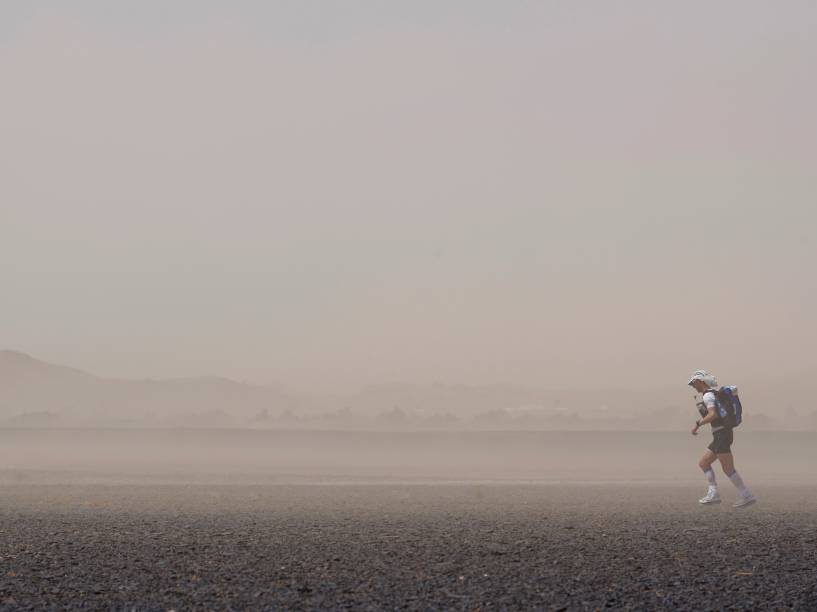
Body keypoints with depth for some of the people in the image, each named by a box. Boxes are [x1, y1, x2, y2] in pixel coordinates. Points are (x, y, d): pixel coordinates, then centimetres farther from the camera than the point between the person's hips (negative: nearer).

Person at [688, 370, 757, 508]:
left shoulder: (708, 395, -12)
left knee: (728, 469, -8)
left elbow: (713, 415, -26)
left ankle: (747, 496, -6)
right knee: (703, 463, 11)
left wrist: (697, 424, -18)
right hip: (725, 434, 10)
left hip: (721, 436, -10)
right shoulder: (715, 394, 19)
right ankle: (713, 493, 1)